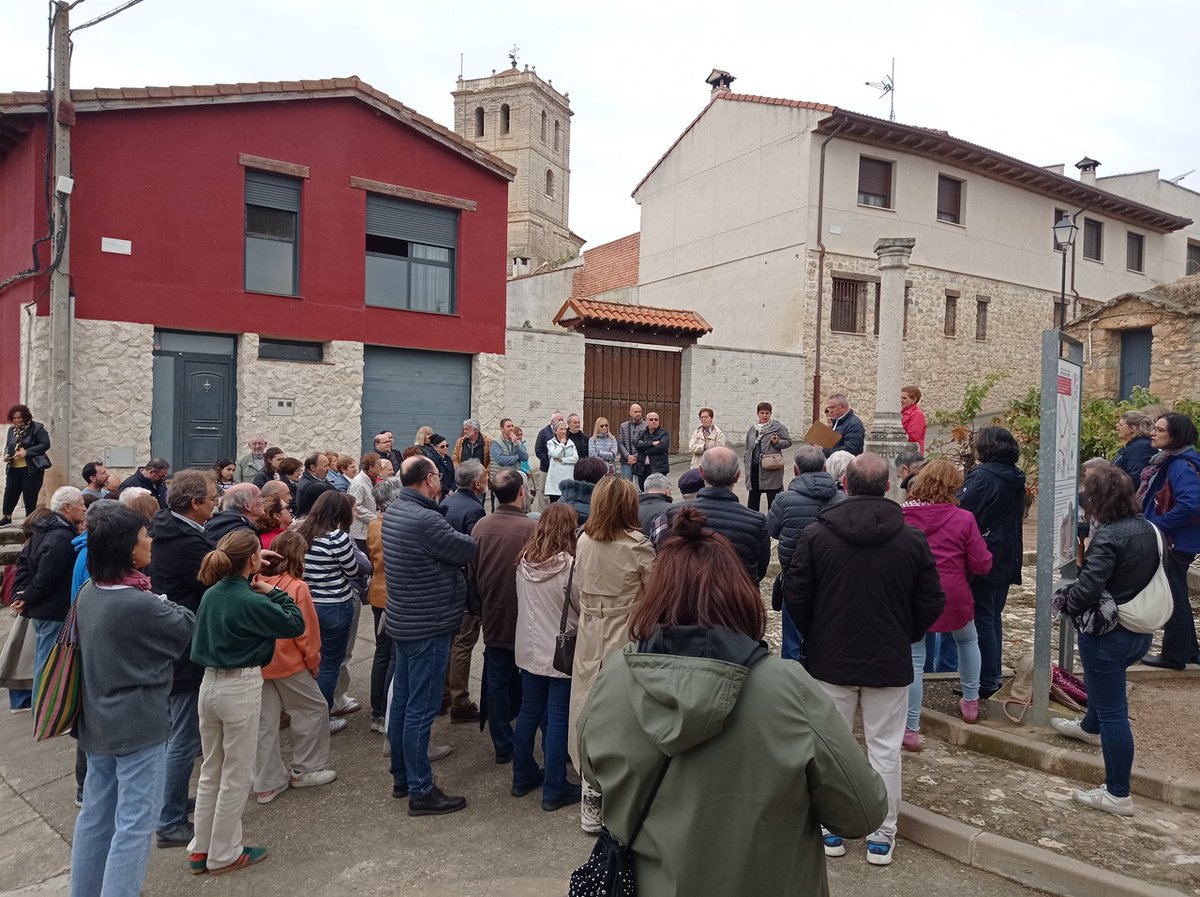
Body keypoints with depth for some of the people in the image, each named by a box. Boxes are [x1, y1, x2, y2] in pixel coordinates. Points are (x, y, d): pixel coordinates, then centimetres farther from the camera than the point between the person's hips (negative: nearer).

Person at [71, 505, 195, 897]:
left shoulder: (88, 594, 1)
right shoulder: (140, 604, -26)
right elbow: (188, 627, -10)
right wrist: (166, 605, 6)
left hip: (96, 721, 9)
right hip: (138, 724, -9)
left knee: (96, 814, 20)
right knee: (134, 823, 1)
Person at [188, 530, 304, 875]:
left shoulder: (211, 595, 2)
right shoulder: (251, 601, -19)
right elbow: (295, 624, -12)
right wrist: (274, 592, -3)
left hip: (209, 684, 7)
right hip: (241, 689, -7)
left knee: (210, 771, 20)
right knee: (236, 776, 8)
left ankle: (201, 849, 30)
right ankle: (223, 855, 19)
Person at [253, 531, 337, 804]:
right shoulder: (297, 587, -16)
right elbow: (307, 632, -12)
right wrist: (314, 663, 2)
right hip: (288, 663, -5)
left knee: (265, 721, 12)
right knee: (314, 709, 13)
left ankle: (267, 782, 19)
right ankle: (304, 770, 19)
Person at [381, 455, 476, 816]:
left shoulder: (393, 511, 5)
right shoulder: (426, 520, -25)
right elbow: (467, 550, -15)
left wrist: (435, 504, -3)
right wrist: (470, 539, 4)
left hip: (402, 621, 10)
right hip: (427, 626, -10)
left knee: (402, 700, 18)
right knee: (420, 709, -1)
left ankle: (401, 777, 32)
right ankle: (421, 791, 10)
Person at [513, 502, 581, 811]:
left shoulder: (524, 562, -3)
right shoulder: (570, 566, -20)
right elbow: (584, 610, -9)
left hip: (529, 650, 6)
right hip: (560, 653, -6)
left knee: (528, 713, 17)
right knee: (557, 720, 3)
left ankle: (523, 777, 30)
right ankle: (554, 790, 12)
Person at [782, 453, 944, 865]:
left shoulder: (815, 535, -10)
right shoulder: (913, 540, -8)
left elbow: (795, 596, -6)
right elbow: (931, 603, -2)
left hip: (830, 660, 0)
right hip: (890, 662, 0)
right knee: (884, 748, 11)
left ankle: (831, 828, 23)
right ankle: (882, 835, 20)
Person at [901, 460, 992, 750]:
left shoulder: (899, 515, -9)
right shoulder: (963, 519, -12)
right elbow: (982, 565, -8)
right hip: (953, 598, 0)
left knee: (913, 660, 6)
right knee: (968, 640, 30)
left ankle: (911, 730, 7)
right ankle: (970, 702, 42)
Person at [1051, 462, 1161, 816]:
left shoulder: (1109, 537, -26)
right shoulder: (1146, 527, 0)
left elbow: (1087, 587, -29)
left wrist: (1065, 601, -9)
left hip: (1106, 633, -9)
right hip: (1140, 631, 9)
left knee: (1113, 710, 1)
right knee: (1104, 684, 34)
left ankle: (1118, 795, 10)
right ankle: (1091, 727, 61)